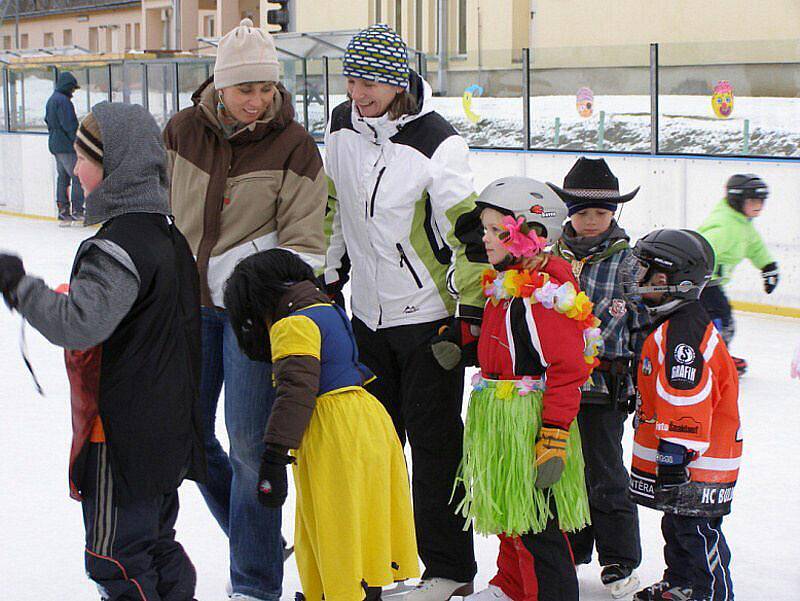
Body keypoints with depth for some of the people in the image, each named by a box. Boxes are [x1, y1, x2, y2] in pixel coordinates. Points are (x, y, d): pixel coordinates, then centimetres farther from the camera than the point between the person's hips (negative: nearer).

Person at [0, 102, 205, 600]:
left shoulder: (119, 246, -22)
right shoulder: (168, 235, 8)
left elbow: (79, 324, -33)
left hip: (121, 437, -10)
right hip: (169, 428, 10)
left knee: (116, 558, 1)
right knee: (157, 545, 21)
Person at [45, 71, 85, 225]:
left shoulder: (51, 100, 16)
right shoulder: (63, 100, -16)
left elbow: (48, 121, 23)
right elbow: (69, 124, -20)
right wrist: (79, 142, -16)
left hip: (54, 144, 10)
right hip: (66, 146, -10)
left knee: (63, 177, 14)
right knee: (78, 177, -8)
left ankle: (63, 210, 15)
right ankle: (77, 210, -11)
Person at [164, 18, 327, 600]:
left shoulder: (293, 144, -10)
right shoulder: (183, 131, 0)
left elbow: (302, 240, -11)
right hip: (191, 299, 5)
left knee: (249, 443, -7)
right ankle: (258, 540, 32)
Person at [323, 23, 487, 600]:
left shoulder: (437, 143, -19)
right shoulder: (343, 126, 1)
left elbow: (471, 232, -17)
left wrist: (469, 315, -19)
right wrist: (330, 279, 17)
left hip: (429, 316, -6)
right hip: (369, 314, 6)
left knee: (434, 442, 0)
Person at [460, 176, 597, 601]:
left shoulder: (545, 294, -22)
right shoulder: (503, 284, 8)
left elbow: (567, 370, -23)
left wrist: (554, 438, -24)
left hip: (530, 420, -10)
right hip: (497, 420, 10)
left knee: (535, 525, -6)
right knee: (508, 513, 24)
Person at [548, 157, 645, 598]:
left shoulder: (628, 260, -5)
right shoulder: (550, 256, 3)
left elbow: (645, 324, -1)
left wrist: (641, 380, -3)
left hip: (605, 388, -4)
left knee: (604, 474, 2)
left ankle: (619, 558, 16)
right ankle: (571, 549, 30)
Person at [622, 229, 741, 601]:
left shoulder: (685, 333, -23)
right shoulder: (670, 326, 13)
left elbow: (686, 405, -28)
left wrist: (674, 458, -27)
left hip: (697, 463, -11)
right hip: (678, 459, 11)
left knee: (697, 531, -4)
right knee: (677, 525, 22)